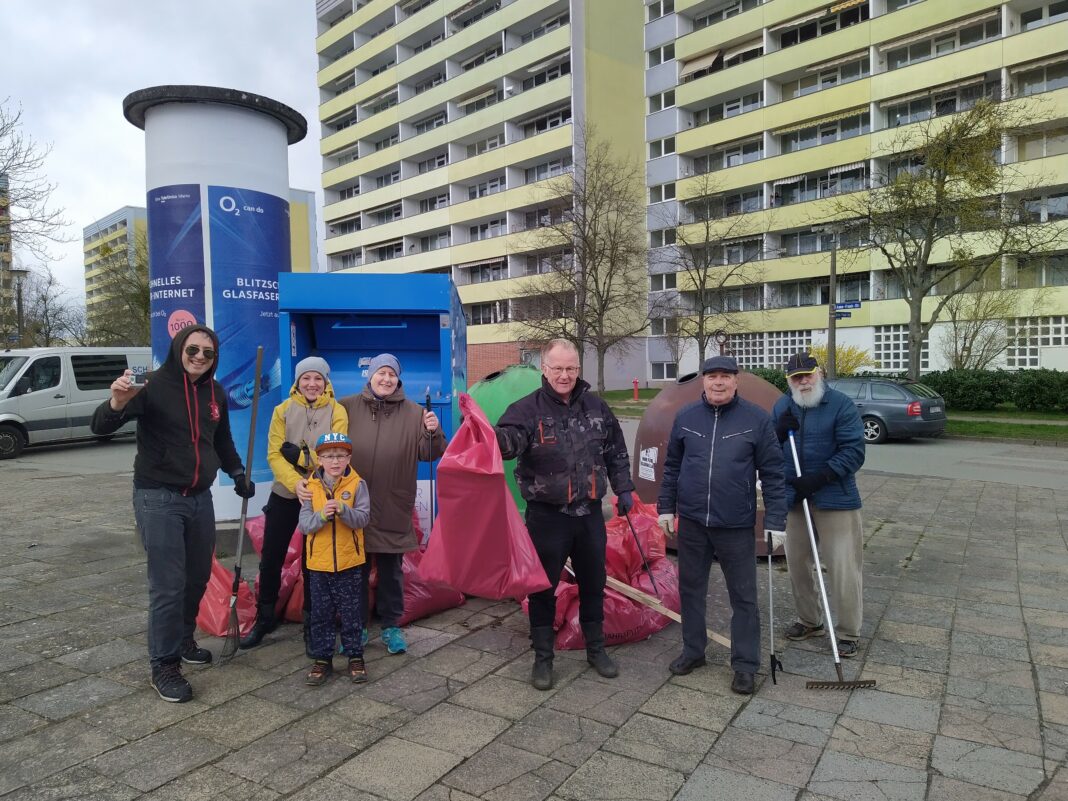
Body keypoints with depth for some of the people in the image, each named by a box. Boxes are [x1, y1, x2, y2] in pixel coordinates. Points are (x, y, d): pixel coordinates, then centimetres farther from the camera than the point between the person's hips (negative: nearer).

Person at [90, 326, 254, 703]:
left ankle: (184, 641, 35)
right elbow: (100, 428, -19)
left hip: (200, 497, 6)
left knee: (198, 577, 15)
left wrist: (238, 474, 14)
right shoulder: (154, 386, -13)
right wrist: (117, 403, -39)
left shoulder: (216, 393, 6)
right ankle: (164, 665, 8)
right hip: (158, 498, -6)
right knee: (168, 584, -6)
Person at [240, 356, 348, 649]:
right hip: (284, 496, 2)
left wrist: (300, 455, -22)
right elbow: (274, 454, -7)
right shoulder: (283, 410, 1)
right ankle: (264, 619, 26)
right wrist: (296, 483, -21)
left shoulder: (336, 411, -3)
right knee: (270, 558, 7)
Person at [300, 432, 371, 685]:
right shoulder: (310, 487, -2)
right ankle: (322, 659, 24)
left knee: (350, 612, 9)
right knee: (320, 613, 11)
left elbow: (363, 518, -13)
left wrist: (343, 510, -30)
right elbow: (304, 525, -7)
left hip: (349, 562, -1)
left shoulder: (357, 484, -6)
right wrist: (322, 515, -25)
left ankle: (355, 657, 23)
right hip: (318, 562, 2)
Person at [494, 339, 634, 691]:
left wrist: (624, 489, 12)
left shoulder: (596, 407, 3)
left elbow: (616, 453, 14)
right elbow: (508, 440, -31)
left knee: (593, 584, 17)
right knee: (543, 587, 6)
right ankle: (542, 658, 24)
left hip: (590, 513, 4)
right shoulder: (528, 409, -11)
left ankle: (596, 649, 36)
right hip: (547, 515, -4)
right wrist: (492, 435, -52)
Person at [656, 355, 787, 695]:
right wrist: (666, 507, 8)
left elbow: (772, 473, -5)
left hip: (736, 525, -3)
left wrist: (775, 520, -8)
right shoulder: (685, 416, 2)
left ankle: (745, 664, 22)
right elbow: (672, 466, 10)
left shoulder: (757, 418, -6)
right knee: (691, 589, 15)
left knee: (743, 596, 7)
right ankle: (693, 650, 33)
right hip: (691, 521, 3)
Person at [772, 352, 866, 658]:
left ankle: (848, 632, 14)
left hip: (834, 498, -5)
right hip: (792, 497, 5)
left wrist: (820, 477, -22)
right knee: (797, 563, 14)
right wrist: (779, 431, -11)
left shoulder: (840, 405, -8)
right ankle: (809, 621, 32)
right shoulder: (782, 406, 8)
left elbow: (854, 451, -13)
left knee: (842, 568, -2)